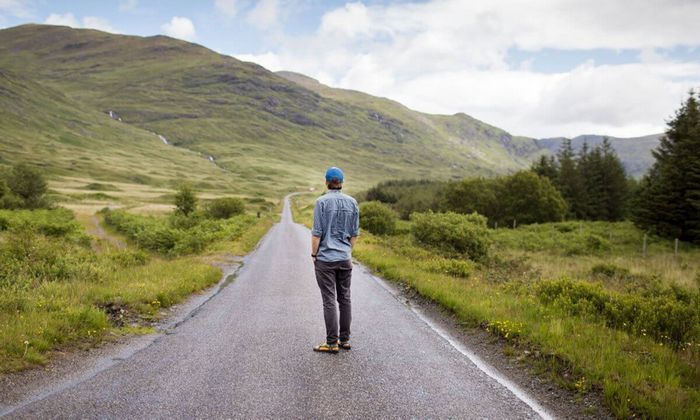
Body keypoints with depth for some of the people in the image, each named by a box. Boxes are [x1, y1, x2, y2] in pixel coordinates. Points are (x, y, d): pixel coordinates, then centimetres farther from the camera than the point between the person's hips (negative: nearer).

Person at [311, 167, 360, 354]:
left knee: (329, 300, -1)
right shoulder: (352, 202, 3)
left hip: (325, 259, -4)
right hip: (345, 258, 5)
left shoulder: (322, 202, -11)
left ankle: (332, 343, 4)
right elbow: (354, 233, 7)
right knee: (345, 298, 11)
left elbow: (317, 232, -12)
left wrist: (314, 254, -1)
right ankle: (344, 339, 19)